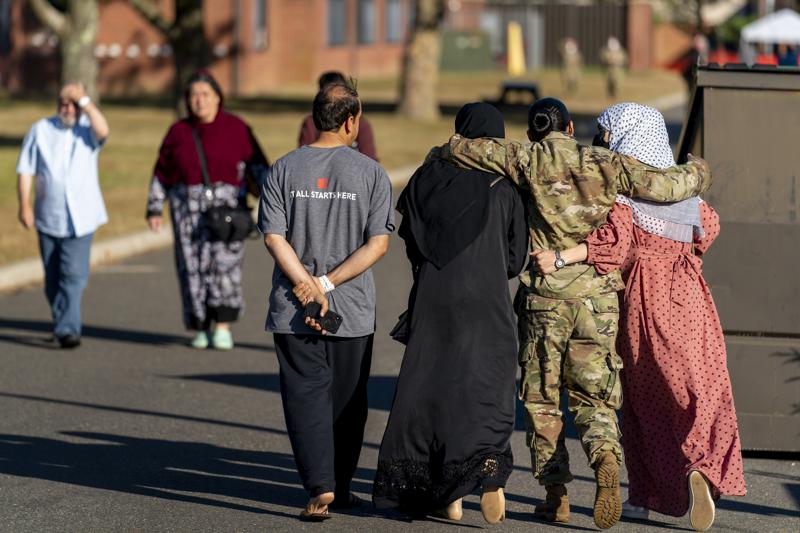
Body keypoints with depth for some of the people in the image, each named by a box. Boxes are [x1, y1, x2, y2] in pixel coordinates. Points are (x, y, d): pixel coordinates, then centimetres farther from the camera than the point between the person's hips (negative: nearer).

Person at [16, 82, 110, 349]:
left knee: (74, 275, -14)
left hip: (81, 218, -2)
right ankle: (63, 325, 25)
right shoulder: (41, 129, 5)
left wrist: (84, 100, -19)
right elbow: (26, 169, 4)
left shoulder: (87, 128, 3)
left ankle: (66, 329, -17)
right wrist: (24, 205, -5)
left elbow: (103, 130, -23)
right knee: (53, 278, 9)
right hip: (48, 217, 2)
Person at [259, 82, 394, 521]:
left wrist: (309, 285, -10)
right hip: (353, 309, 0)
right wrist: (327, 283, -9)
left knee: (306, 397, 1)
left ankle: (320, 487, -13)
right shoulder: (370, 172, -3)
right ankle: (340, 487, 22)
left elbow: (274, 237, -7)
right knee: (347, 401, 13)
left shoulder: (284, 170, 0)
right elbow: (378, 243, -9)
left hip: (292, 311, 0)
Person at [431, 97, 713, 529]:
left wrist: (440, 155, 20)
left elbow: (466, 149, -3)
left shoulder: (528, 161, 0)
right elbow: (663, 186, -1)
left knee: (541, 399, 11)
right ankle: (606, 457, -21)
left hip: (544, 297, -1)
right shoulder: (605, 164, 3)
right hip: (598, 298, 1)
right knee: (593, 398, 9)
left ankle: (555, 494, 9)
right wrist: (696, 173, 21)